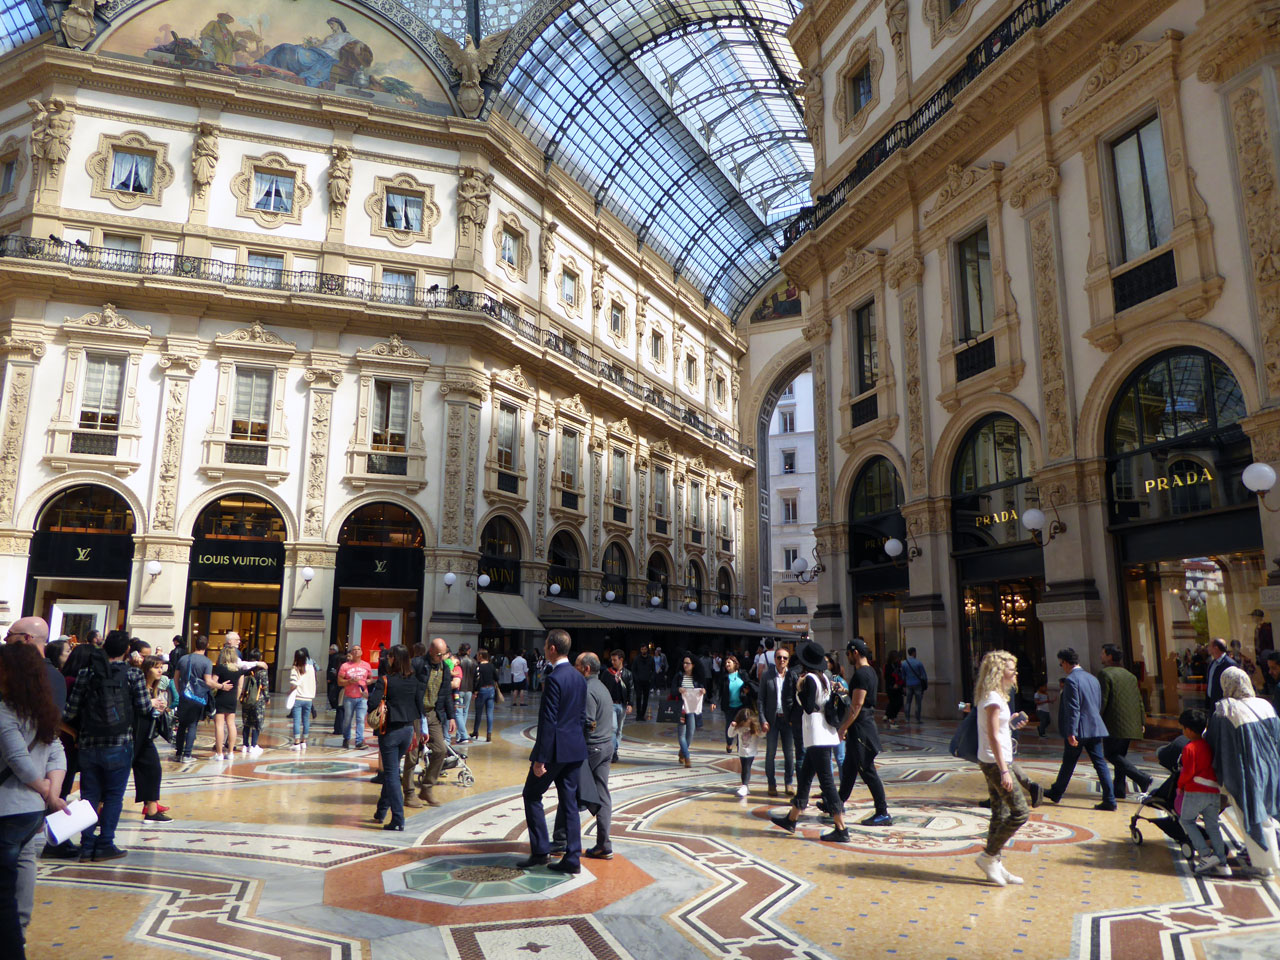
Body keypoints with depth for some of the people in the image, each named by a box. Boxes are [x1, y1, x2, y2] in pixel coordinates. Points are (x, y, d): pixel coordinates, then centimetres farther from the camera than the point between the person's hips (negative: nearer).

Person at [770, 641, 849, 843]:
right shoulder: (824, 678, 11)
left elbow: (809, 708, -17)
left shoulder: (809, 679, -14)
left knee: (827, 782, -6)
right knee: (804, 777, 17)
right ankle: (791, 820, 27)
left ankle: (841, 830, -4)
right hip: (826, 734, 9)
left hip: (818, 737, -9)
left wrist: (800, 689, -9)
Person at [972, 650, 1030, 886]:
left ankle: (996, 865, 18)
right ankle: (988, 856, 0)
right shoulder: (993, 699, -17)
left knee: (1000, 813, 12)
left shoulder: (993, 696, 13)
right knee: (1020, 812, -6)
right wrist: (1004, 770, -21)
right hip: (995, 762, -10)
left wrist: (1011, 723, 15)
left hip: (993, 762, 10)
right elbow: (993, 736, -21)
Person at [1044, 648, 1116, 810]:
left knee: (1068, 763, 8)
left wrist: (1071, 733, -19)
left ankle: (1056, 793, 24)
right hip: (1095, 728, 7)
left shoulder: (1071, 680, -15)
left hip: (1079, 730, -7)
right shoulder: (1093, 678, 11)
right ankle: (1109, 800, 1)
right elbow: (1099, 705, 19)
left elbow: (1073, 709, -20)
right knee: (1100, 763, 6)